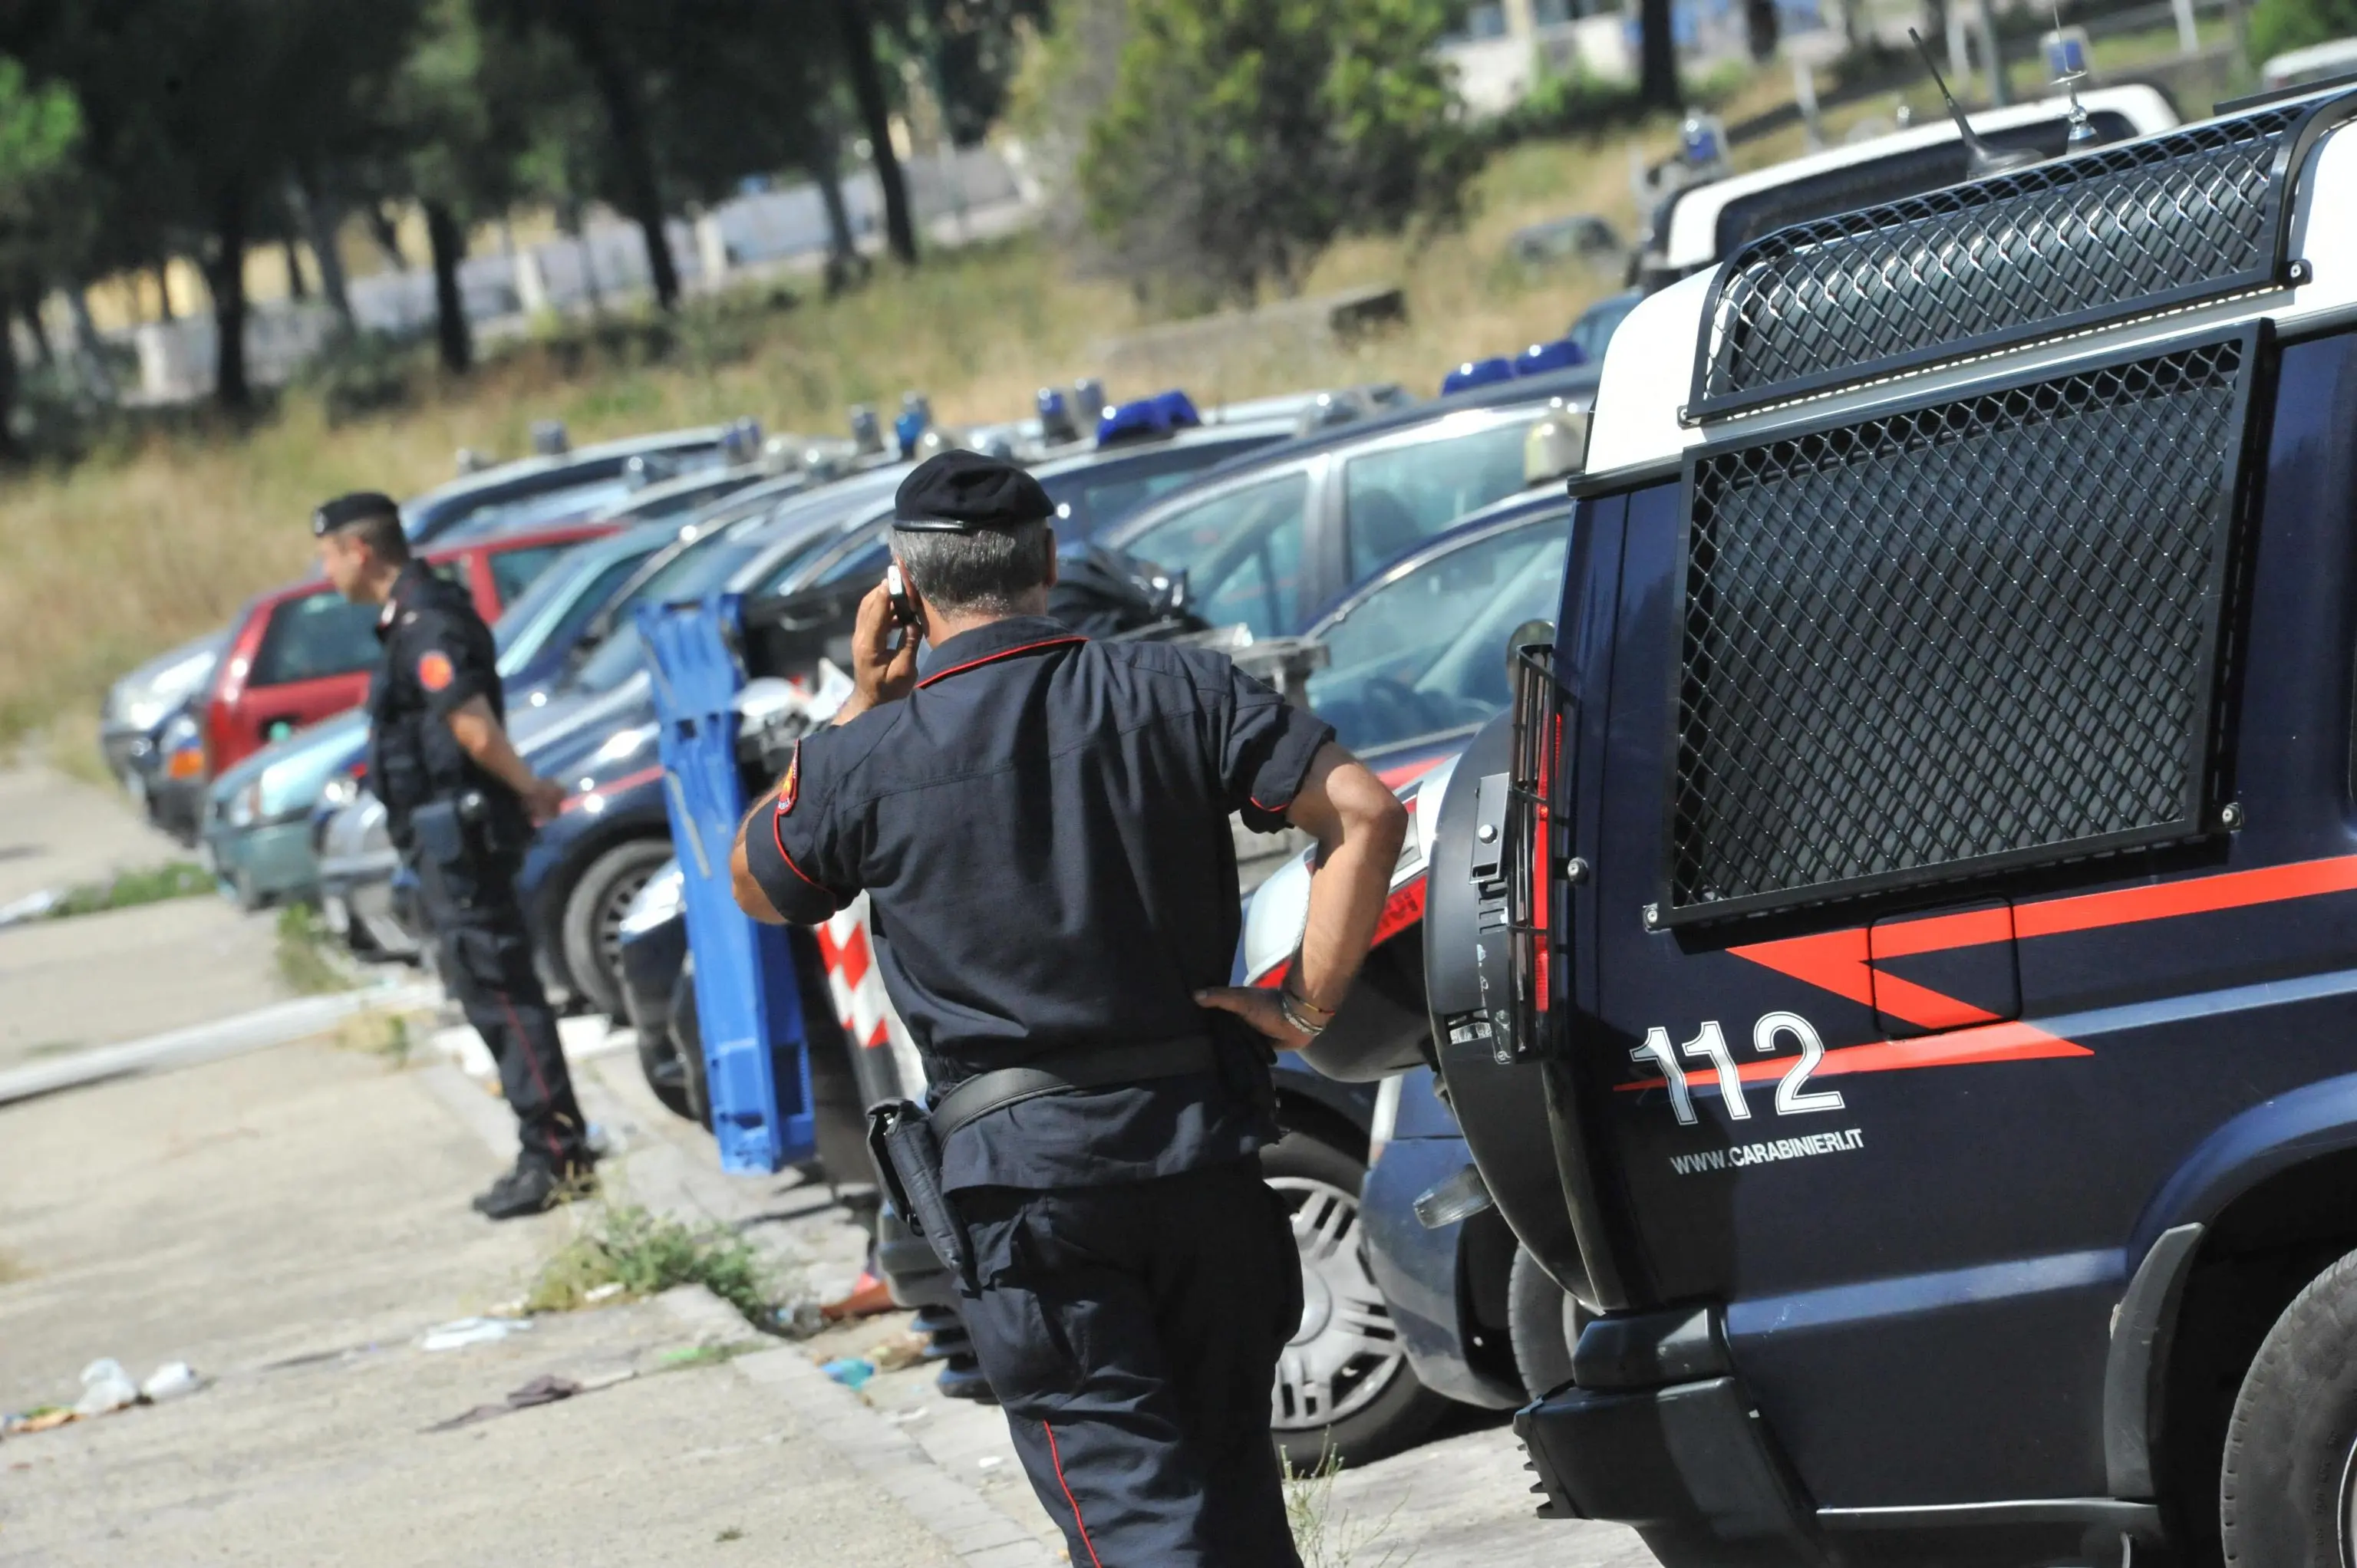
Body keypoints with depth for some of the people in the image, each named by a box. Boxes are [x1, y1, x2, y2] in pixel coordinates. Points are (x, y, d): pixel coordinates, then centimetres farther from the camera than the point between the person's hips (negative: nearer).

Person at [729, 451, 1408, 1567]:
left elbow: (754, 884, 15)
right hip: (1203, 1139, 3)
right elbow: (1366, 815, -8)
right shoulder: (1175, 692, -1)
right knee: (1231, 1469, 18)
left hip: (1021, 1173, -3)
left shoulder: (868, 763, -6)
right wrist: (1306, 1005, -3)